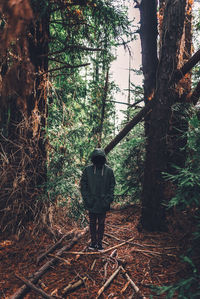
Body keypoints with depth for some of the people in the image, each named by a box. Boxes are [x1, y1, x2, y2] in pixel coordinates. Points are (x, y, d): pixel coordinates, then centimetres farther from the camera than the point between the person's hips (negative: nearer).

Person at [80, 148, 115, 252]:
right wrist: (87, 199, -7)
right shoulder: (88, 170, -4)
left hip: (103, 203, 0)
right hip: (91, 202, 0)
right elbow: (83, 185, 1)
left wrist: (108, 199, -7)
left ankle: (99, 243, 26)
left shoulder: (108, 171, -4)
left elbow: (112, 186, 1)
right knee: (92, 223, 13)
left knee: (101, 224, 11)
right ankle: (93, 241, 28)